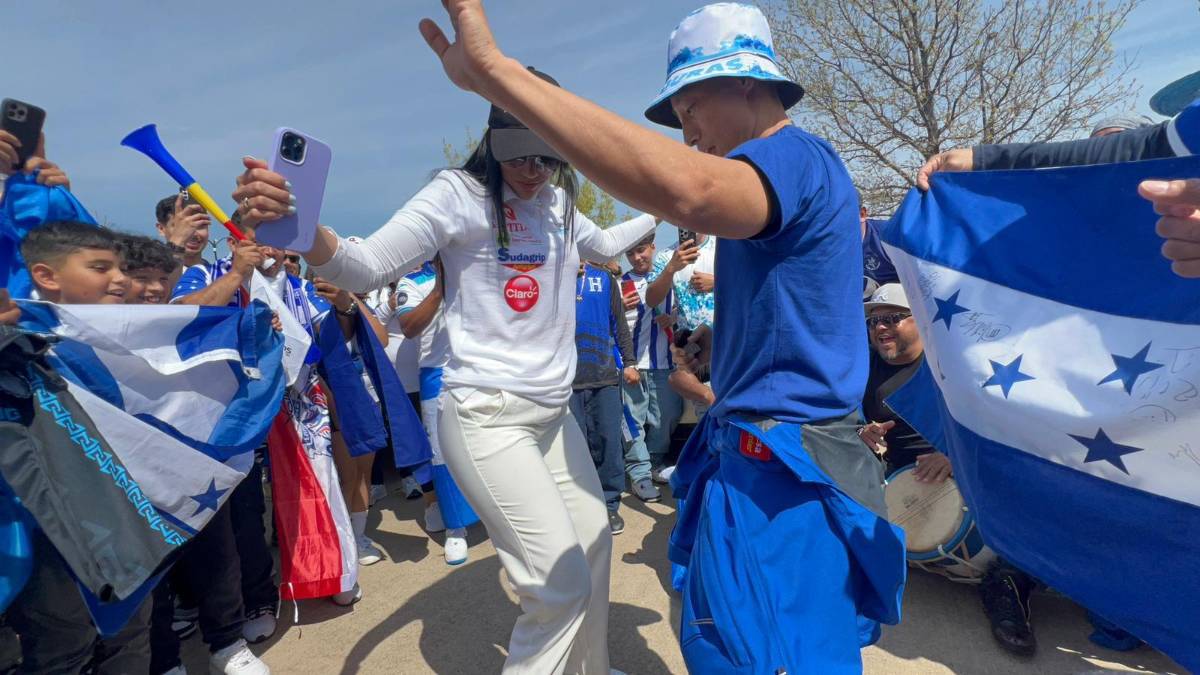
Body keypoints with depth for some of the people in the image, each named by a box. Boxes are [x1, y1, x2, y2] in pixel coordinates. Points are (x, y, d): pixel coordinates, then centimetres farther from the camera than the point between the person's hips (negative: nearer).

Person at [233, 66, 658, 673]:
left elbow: (605, 245, 29)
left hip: (554, 412, 8)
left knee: (594, 544, 19)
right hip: (487, 417, -7)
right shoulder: (459, 194, -12)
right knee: (562, 583, -10)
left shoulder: (559, 201, 8)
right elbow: (366, 268, -21)